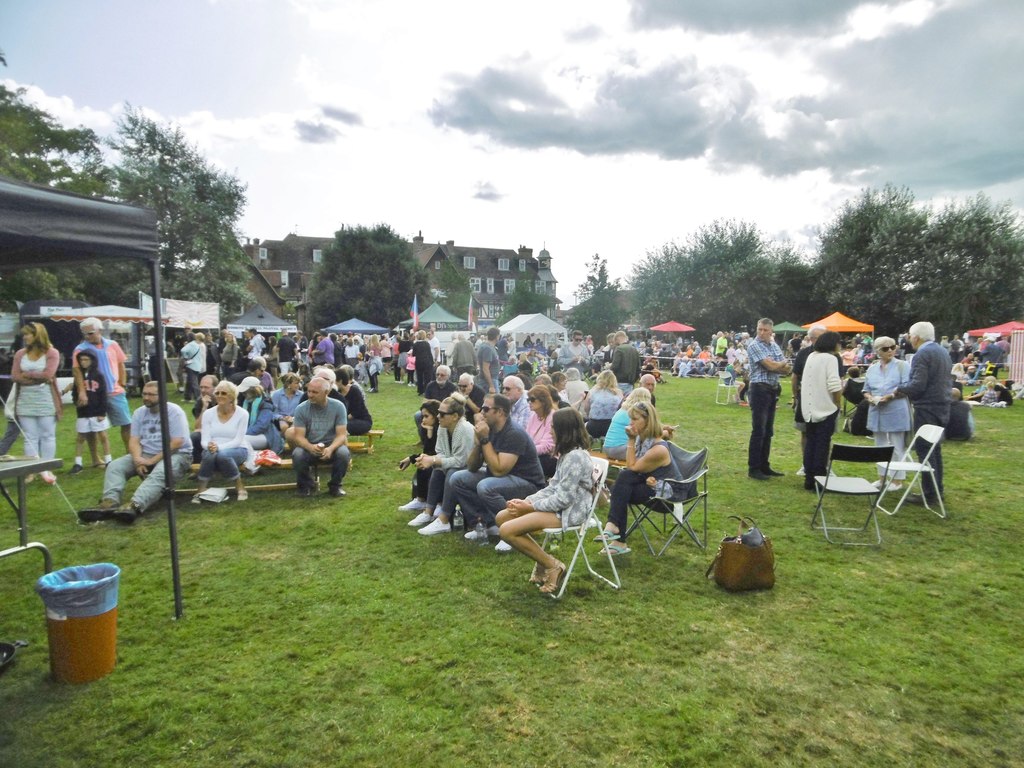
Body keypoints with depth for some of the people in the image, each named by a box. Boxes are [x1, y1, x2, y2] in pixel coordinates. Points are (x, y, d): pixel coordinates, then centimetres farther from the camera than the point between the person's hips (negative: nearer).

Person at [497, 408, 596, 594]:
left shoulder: (575, 457, -21)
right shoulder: (569, 453, 10)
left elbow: (563, 499, -23)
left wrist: (530, 507, -14)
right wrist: (526, 500, 0)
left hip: (569, 512, -10)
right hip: (560, 504, 10)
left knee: (507, 531, -20)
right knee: (501, 517, 6)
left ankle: (552, 566, -5)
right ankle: (543, 559, 9)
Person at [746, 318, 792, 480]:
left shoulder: (775, 346, 13)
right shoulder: (754, 345, -10)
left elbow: (786, 370, 6)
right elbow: (771, 366, -18)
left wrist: (776, 365, -12)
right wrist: (783, 363, 1)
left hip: (773, 390, 7)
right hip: (760, 390, -7)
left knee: (768, 431, 11)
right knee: (758, 430, -6)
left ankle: (764, 466, 19)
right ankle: (753, 469, -1)